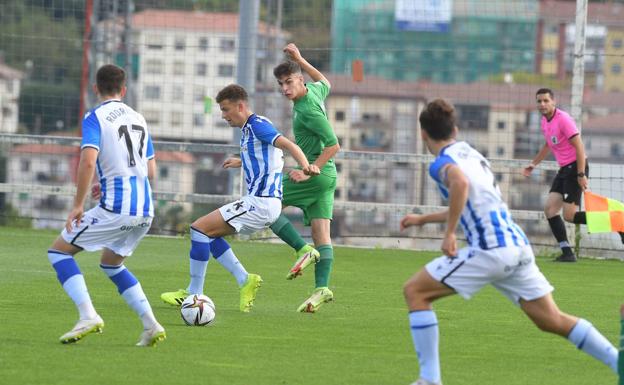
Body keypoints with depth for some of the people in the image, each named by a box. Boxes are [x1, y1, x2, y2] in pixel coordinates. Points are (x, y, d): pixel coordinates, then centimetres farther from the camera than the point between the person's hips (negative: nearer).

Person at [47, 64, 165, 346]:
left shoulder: (95, 117, -5)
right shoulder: (138, 119, 16)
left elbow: (88, 161, -20)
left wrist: (78, 205, -13)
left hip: (115, 209, -7)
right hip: (145, 211, 7)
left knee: (59, 251, 6)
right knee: (111, 264, 27)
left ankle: (88, 315, -13)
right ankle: (151, 325, 13)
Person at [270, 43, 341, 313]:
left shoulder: (309, 111, -20)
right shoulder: (315, 90, 7)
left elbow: (333, 145, -22)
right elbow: (325, 83, 34)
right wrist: (300, 60, 30)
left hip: (316, 174, -10)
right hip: (326, 176, 10)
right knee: (321, 232, 1)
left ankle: (303, 250, -15)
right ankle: (322, 288, -7)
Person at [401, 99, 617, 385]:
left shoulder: (441, 163, -4)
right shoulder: (470, 152, 21)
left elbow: (460, 183, -30)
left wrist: (449, 234, -24)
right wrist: (424, 219, 42)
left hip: (490, 250, -8)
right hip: (518, 244, 8)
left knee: (414, 292, 1)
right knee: (553, 321, 13)